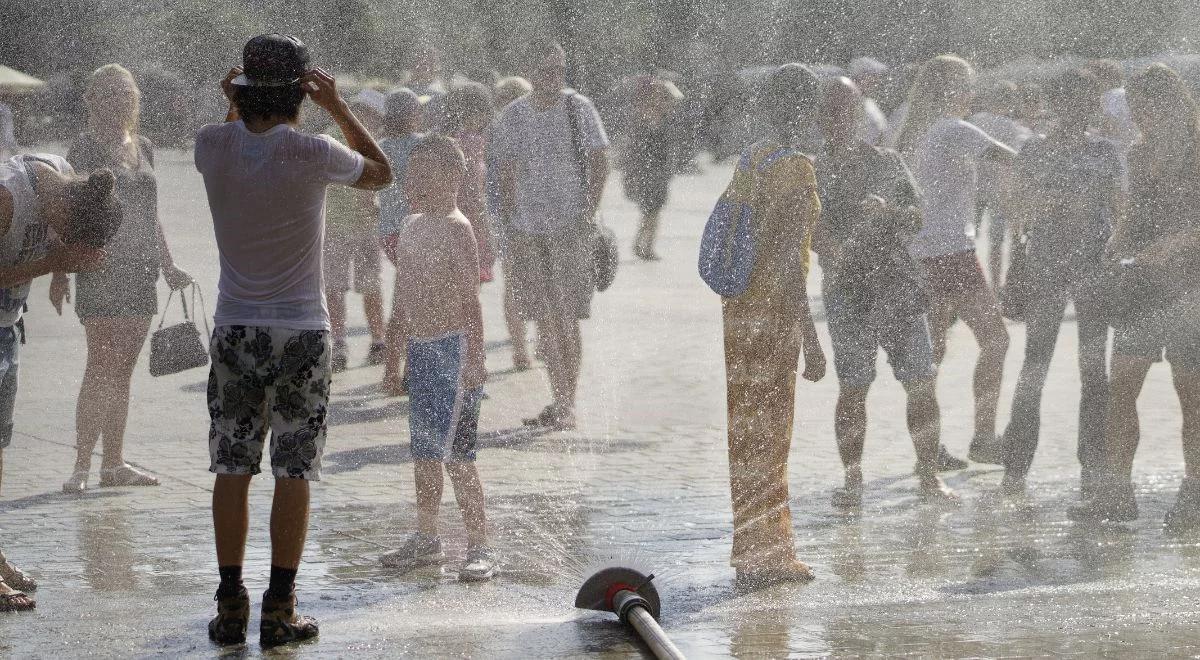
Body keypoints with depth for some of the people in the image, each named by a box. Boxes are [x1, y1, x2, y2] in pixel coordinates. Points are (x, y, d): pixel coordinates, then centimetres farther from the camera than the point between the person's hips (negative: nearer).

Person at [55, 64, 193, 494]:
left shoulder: (143, 148, 15)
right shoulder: (85, 148, -5)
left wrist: (167, 266, 21)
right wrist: (59, 273, -13)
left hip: (139, 272, 6)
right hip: (101, 267, -6)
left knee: (122, 370, 8)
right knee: (102, 368, -11)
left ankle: (114, 463, 12)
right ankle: (82, 466, -9)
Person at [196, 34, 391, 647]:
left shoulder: (213, 145, -5)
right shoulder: (310, 152, -14)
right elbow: (380, 174, 6)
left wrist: (232, 106, 8)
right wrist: (339, 107, 4)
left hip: (234, 331, 3)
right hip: (301, 332, -3)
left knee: (232, 469, 8)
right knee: (293, 473, 2)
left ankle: (230, 606, 8)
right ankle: (279, 611, 2)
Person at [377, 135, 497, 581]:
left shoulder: (456, 229, -13)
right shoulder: (414, 226, 13)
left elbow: (470, 299, -16)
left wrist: (473, 359, -20)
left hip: (452, 348, -9)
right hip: (420, 347, 9)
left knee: (455, 453, -10)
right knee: (424, 450, 15)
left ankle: (480, 548, -4)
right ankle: (426, 540, 25)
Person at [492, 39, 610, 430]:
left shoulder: (578, 109, -2)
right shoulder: (513, 116, 7)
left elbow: (599, 162, -3)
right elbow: (508, 173, 11)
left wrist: (590, 211, -13)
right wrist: (508, 222, 5)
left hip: (570, 225, -4)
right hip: (528, 227, 4)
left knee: (567, 318, -6)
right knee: (544, 317, 6)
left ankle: (567, 406, -1)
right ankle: (560, 401, 15)